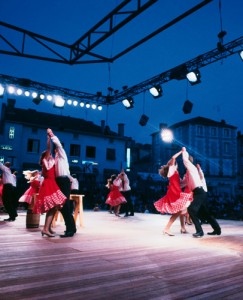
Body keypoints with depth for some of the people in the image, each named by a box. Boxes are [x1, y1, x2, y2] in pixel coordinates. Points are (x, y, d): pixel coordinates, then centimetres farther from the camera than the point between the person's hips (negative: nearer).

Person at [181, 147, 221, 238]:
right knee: (205, 212, 15)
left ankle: (199, 231, -13)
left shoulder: (191, 167, -5)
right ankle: (217, 229, 24)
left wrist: (184, 151, -4)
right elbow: (183, 182, 29)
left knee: (191, 209, -18)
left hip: (199, 192, -10)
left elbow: (185, 159, -21)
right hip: (199, 192, 10)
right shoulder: (188, 172, 21)